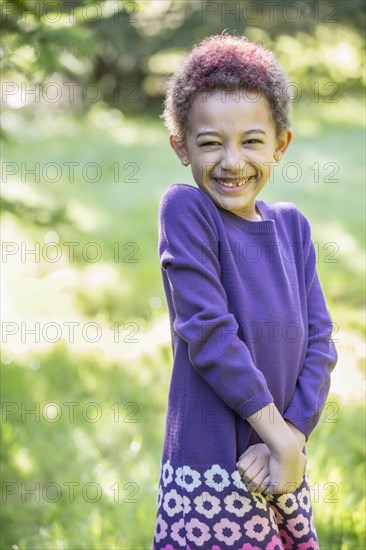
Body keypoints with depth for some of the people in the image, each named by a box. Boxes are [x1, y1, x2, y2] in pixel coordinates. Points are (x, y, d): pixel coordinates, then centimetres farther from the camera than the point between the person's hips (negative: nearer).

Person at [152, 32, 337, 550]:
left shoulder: (292, 225, 5)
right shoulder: (184, 210, -11)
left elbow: (319, 342, 2)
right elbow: (210, 335, -17)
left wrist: (290, 437, -12)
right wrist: (282, 439, -15)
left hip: (283, 467, 5)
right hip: (211, 477, -5)